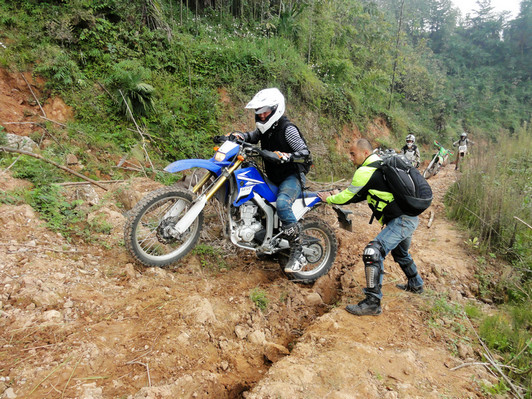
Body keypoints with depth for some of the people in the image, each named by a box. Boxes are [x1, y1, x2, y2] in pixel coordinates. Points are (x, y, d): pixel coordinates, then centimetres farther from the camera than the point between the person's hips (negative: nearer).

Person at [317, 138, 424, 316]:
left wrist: (329, 199, 9)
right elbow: (362, 193, 21)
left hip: (400, 221, -11)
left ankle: (372, 302, -18)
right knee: (400, 253, 31)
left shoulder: (366, 171, -16)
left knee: (373, 253, -19)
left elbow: (350, 196, -7)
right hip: (410, 217, 11)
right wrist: (337, 195, 18)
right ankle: (415, 284, 51)